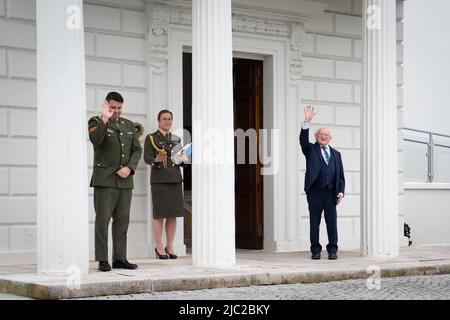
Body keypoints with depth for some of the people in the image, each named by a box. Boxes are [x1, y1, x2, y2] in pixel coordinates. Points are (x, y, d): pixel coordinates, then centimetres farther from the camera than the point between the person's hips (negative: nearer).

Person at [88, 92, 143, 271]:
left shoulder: (129, 125, 16)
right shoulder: (96, 122, 0)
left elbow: (137, 150, 11)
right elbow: (95, 140, -20)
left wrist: (129, 168, -4)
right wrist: (105, 119, -26)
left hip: (125, 180, 5)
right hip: (104, 180, -5)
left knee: (122, 221, 7)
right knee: (102, 220, -5)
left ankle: (119, 258, 13)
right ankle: (102, 260, -1)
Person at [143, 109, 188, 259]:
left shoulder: (176, 139, 17)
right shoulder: (151, 138, 3)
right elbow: (147, 158, -6)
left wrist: (182, 159, -3)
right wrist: (156, 160, -26)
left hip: (175, 179, 5)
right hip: (159, 179, -5)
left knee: (173, 214, 4)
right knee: (159, 214, -5)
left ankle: (170, 247, 11)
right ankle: (159, 248, 3)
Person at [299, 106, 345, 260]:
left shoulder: (336, 154, 17)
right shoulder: (311, 149, 10)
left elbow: (340, 175, 15)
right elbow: (303, 140, -11)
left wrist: (340, 192, 2)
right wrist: (307, 122, -23)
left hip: (330, 193, 2)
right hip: (315, 192, -2)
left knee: (332, 223, 1)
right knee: (314, 223, 1)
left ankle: (332, 250, 8)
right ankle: (315, 251, 8)